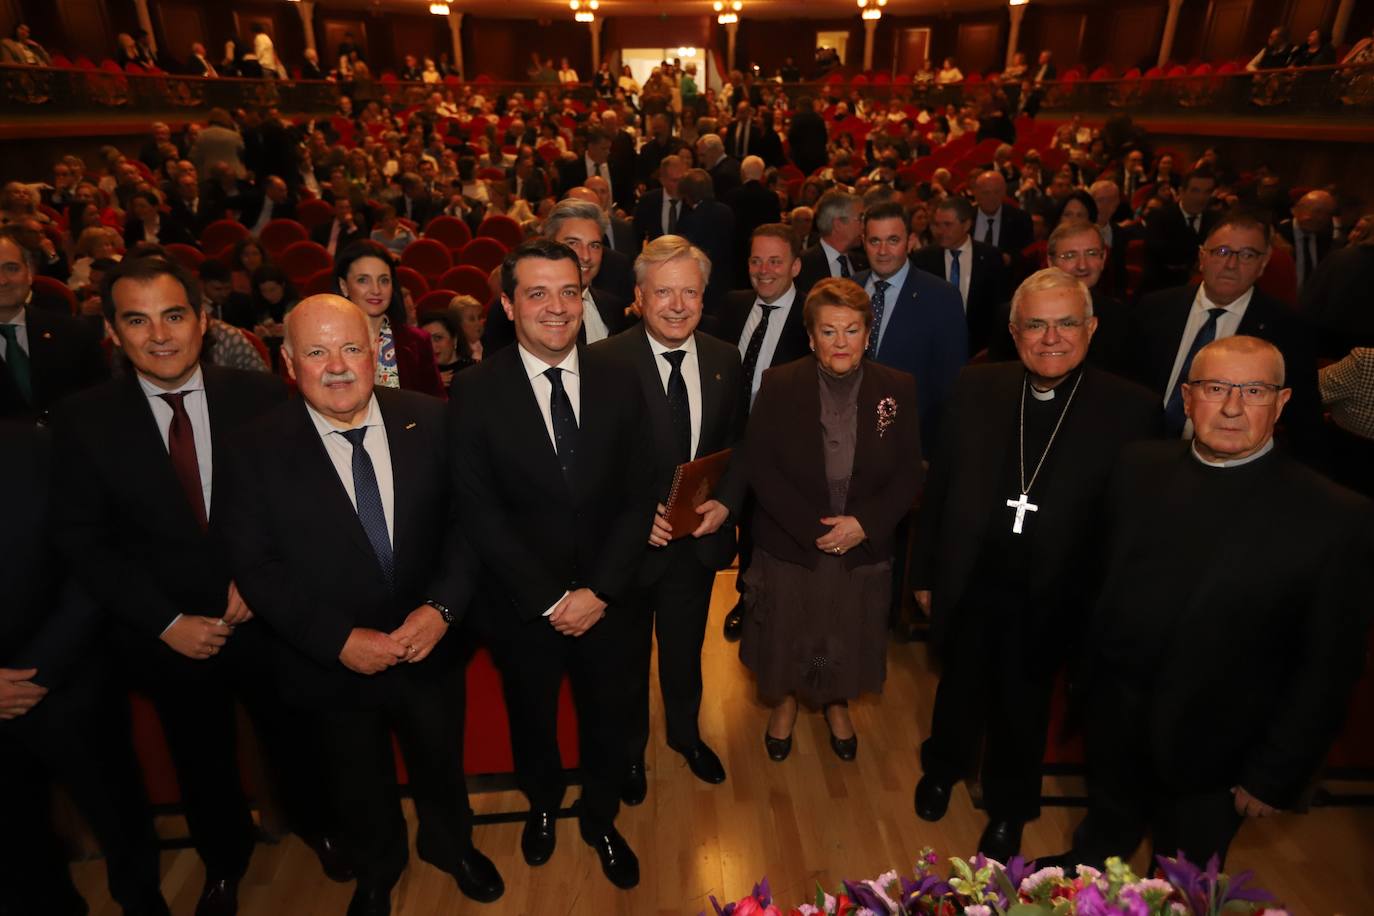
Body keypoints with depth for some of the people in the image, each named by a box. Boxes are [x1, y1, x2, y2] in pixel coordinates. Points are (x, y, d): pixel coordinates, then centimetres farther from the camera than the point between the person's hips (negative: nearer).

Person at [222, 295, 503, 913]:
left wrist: (441, 607, -20)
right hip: (331, 667, 0)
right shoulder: (258, 449, -14)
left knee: (441, 767, 26)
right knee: (360, 790, 25)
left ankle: (450, 844, 58)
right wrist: (340, 640, -19)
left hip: (430, 650, 1)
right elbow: (255, 566, -12)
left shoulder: (428, 420, -11)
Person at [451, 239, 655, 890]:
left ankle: (599, 818, 50)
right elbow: (479, 512, -14)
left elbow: (637, 496, -5)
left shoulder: (618, 383, -6)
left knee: (606, 716, 19)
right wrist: (549, 599, -15)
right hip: (522, 604, -1)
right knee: (531, 717, 23)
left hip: (604, 599, 1)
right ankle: (543, 804, 56)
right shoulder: (476, 392, -14)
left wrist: (600, 589, -13)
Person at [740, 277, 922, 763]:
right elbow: (760, 468, -13)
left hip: (864, 549, 2)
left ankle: (837, 703, 51)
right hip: (789, 545, -1)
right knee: (787, 636, 18)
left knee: (848, 638, 20)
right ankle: (785, 700, 49)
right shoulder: (778, 385, -12)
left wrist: (865, 523, -19)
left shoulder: (897, 389, -7)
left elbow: (909, 474, -5)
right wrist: (812, 528, -19)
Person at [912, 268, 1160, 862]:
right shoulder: (977, 388, -8)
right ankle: (943, 768, 56)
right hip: (967, 587, 2)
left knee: (1023, 708, 22)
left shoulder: (1130, 410, -14)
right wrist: (924, 572, 1)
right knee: (959, 690, 24)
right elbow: (938, 486, -3)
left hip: (1049, 598, -1)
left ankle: (1008, 811, 50)